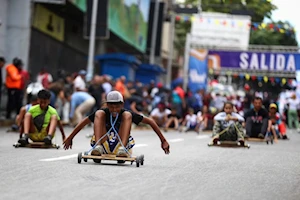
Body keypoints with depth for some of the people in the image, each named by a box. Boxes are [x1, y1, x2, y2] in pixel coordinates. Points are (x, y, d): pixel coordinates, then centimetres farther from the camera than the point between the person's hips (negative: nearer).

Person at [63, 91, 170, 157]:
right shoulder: (104, 112, -1)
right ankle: (98, 146, -35)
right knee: (99, 113, -14)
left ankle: (122, 148, -36)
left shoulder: (124, 113, -4)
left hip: (119, 146, -1)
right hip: (104, 147, 1)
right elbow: (83, 122, 5)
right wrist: (70, 138, 4)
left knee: (127, 115, -16)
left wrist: (163, 140, -8)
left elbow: (150, 121, -4)